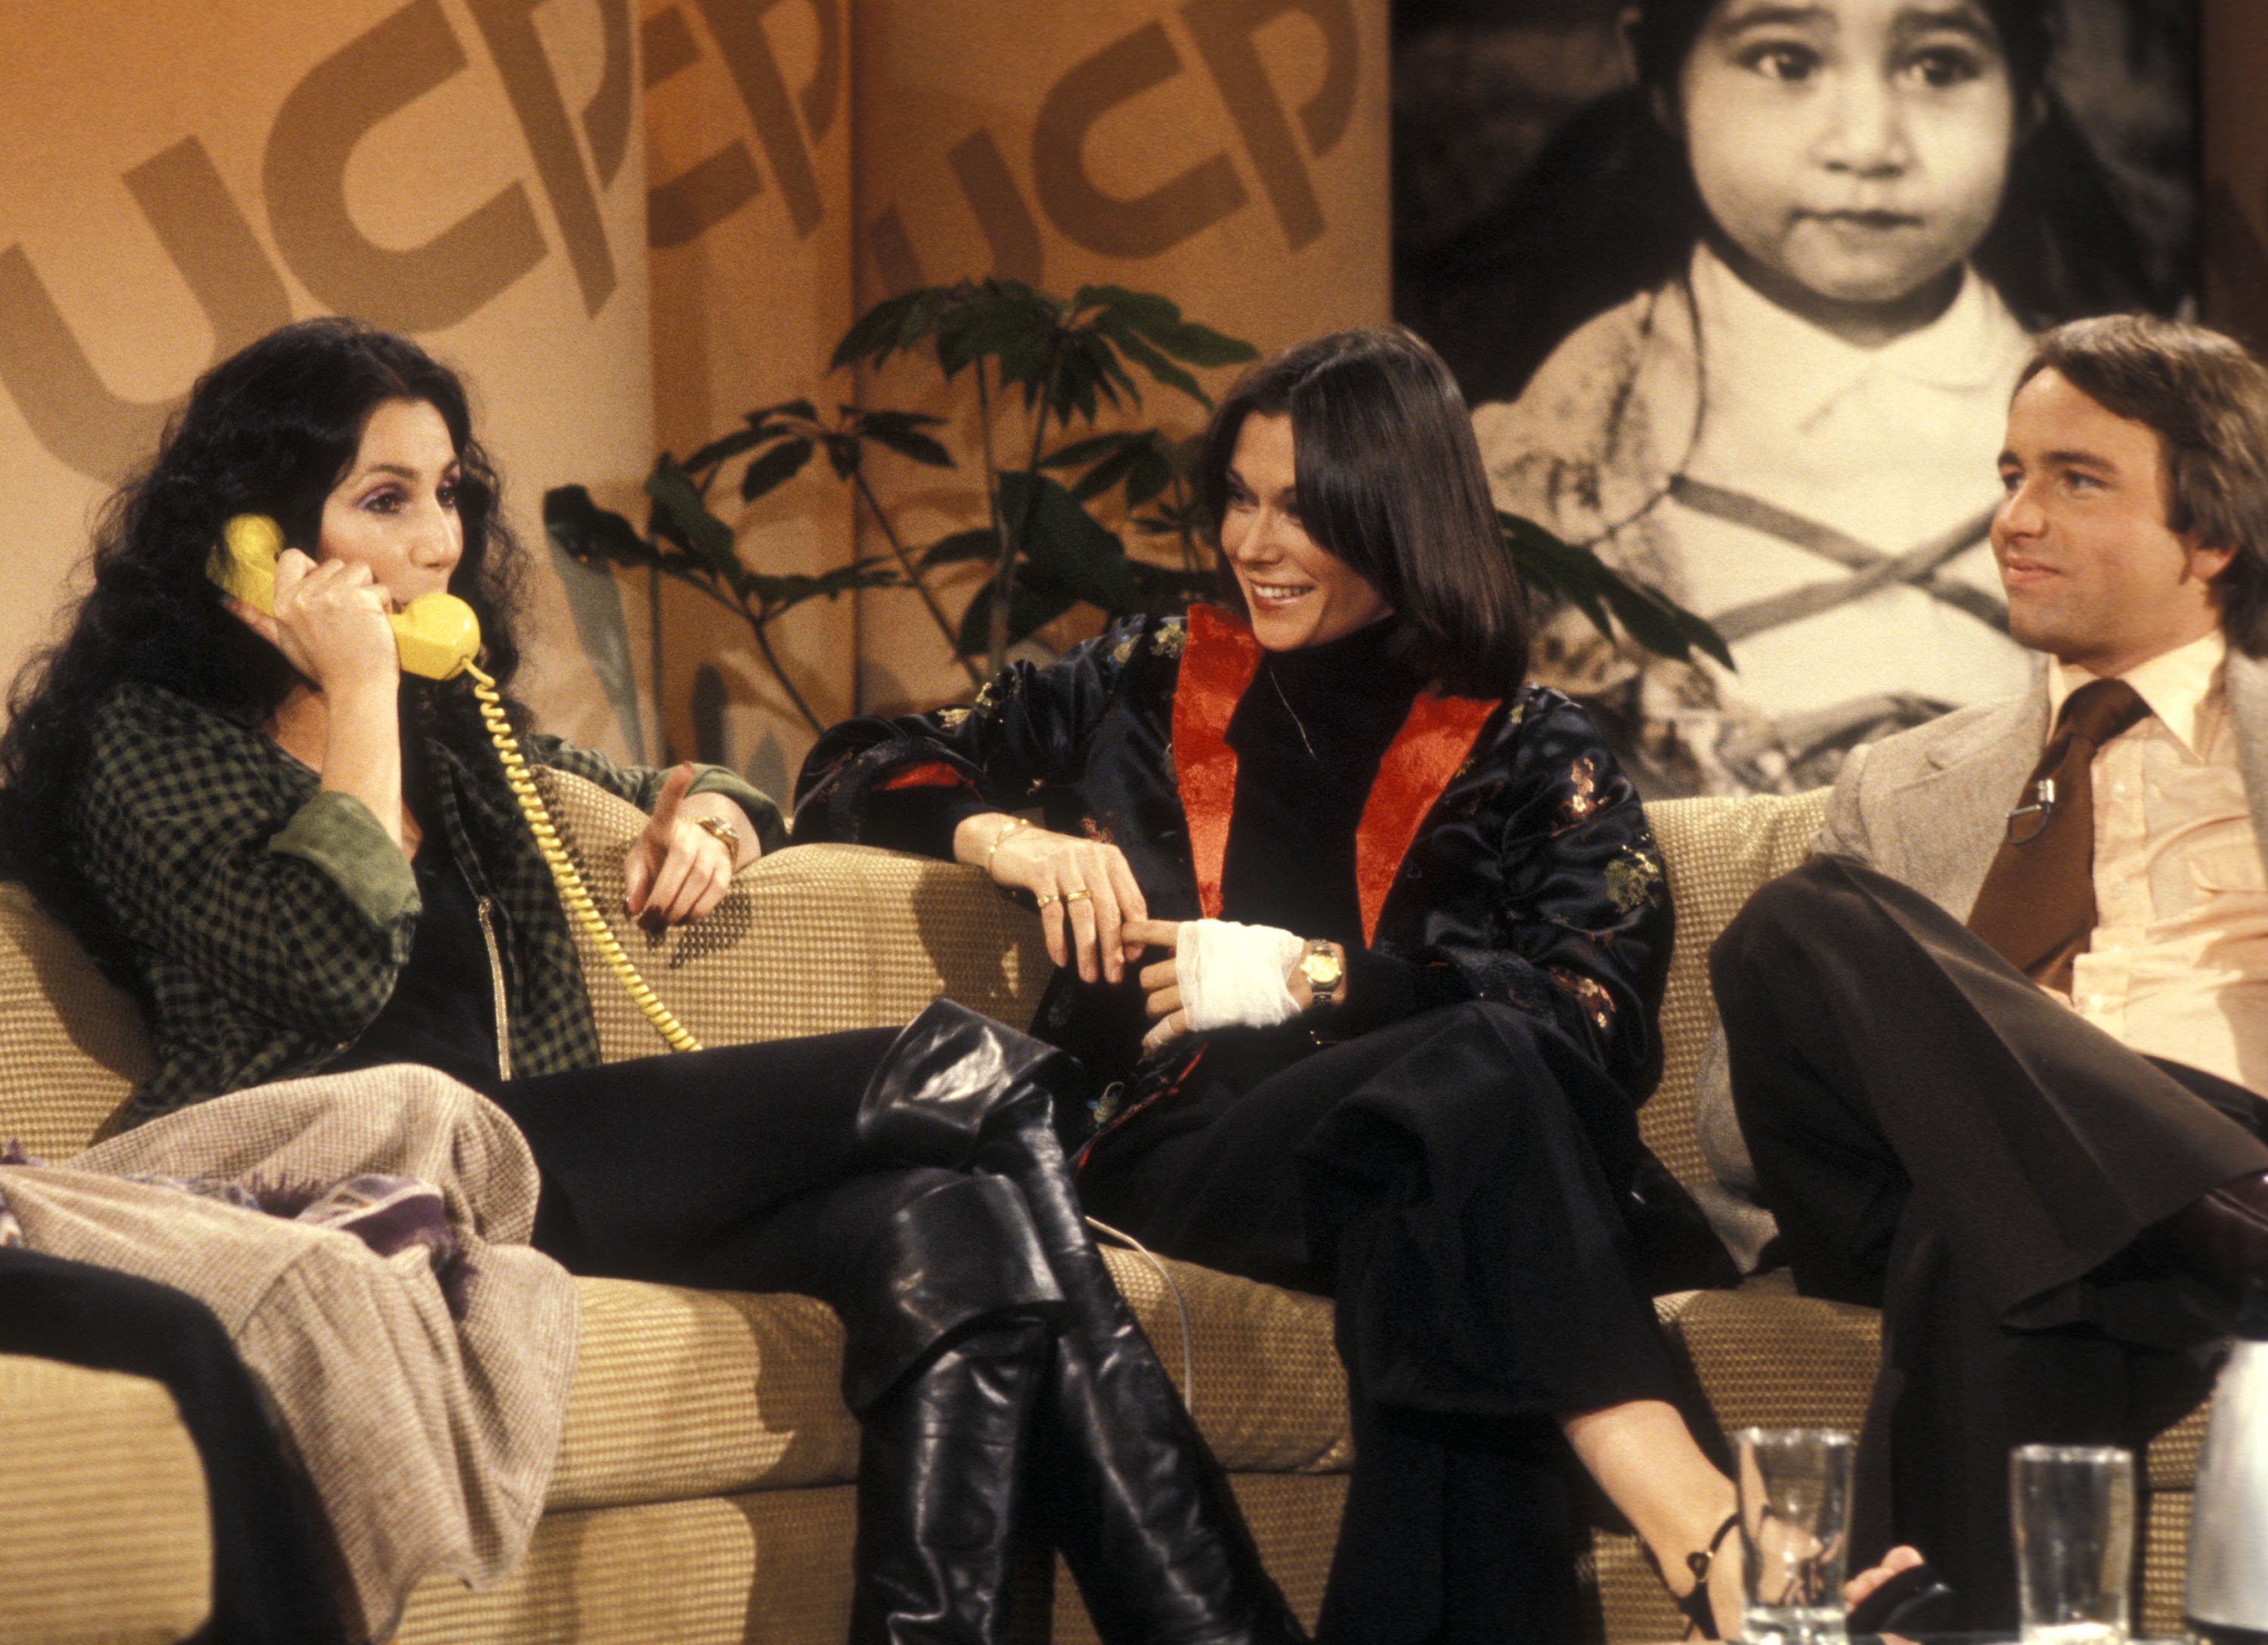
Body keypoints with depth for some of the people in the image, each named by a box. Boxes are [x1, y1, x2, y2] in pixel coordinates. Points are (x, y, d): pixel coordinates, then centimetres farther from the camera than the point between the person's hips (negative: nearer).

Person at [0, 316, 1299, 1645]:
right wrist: (358, 696, -4)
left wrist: (705, 820, 17)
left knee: (941, 1231, -25)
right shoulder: (152, 735, 4)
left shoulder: (453, 720, 27)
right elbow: (336, 973, -11)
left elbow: (659, 794, 42)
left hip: (525, 1162, 8)